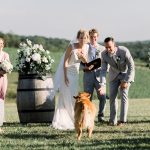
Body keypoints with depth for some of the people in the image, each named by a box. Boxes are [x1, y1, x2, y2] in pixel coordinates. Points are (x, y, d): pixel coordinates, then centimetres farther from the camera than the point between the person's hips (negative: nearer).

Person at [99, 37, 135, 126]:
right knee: (112, 96, -3)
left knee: (124, 95, -15)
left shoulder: (124, 51, -33)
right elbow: (103, 70, -18)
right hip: (114, 75, 4)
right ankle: (113, 120, 4)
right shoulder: (104, 54, -22)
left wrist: (126, 81, -25)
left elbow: (131, 67, -24)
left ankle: (123, 120, -12)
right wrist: (103, 85, -30)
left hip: (126, 74, -4)